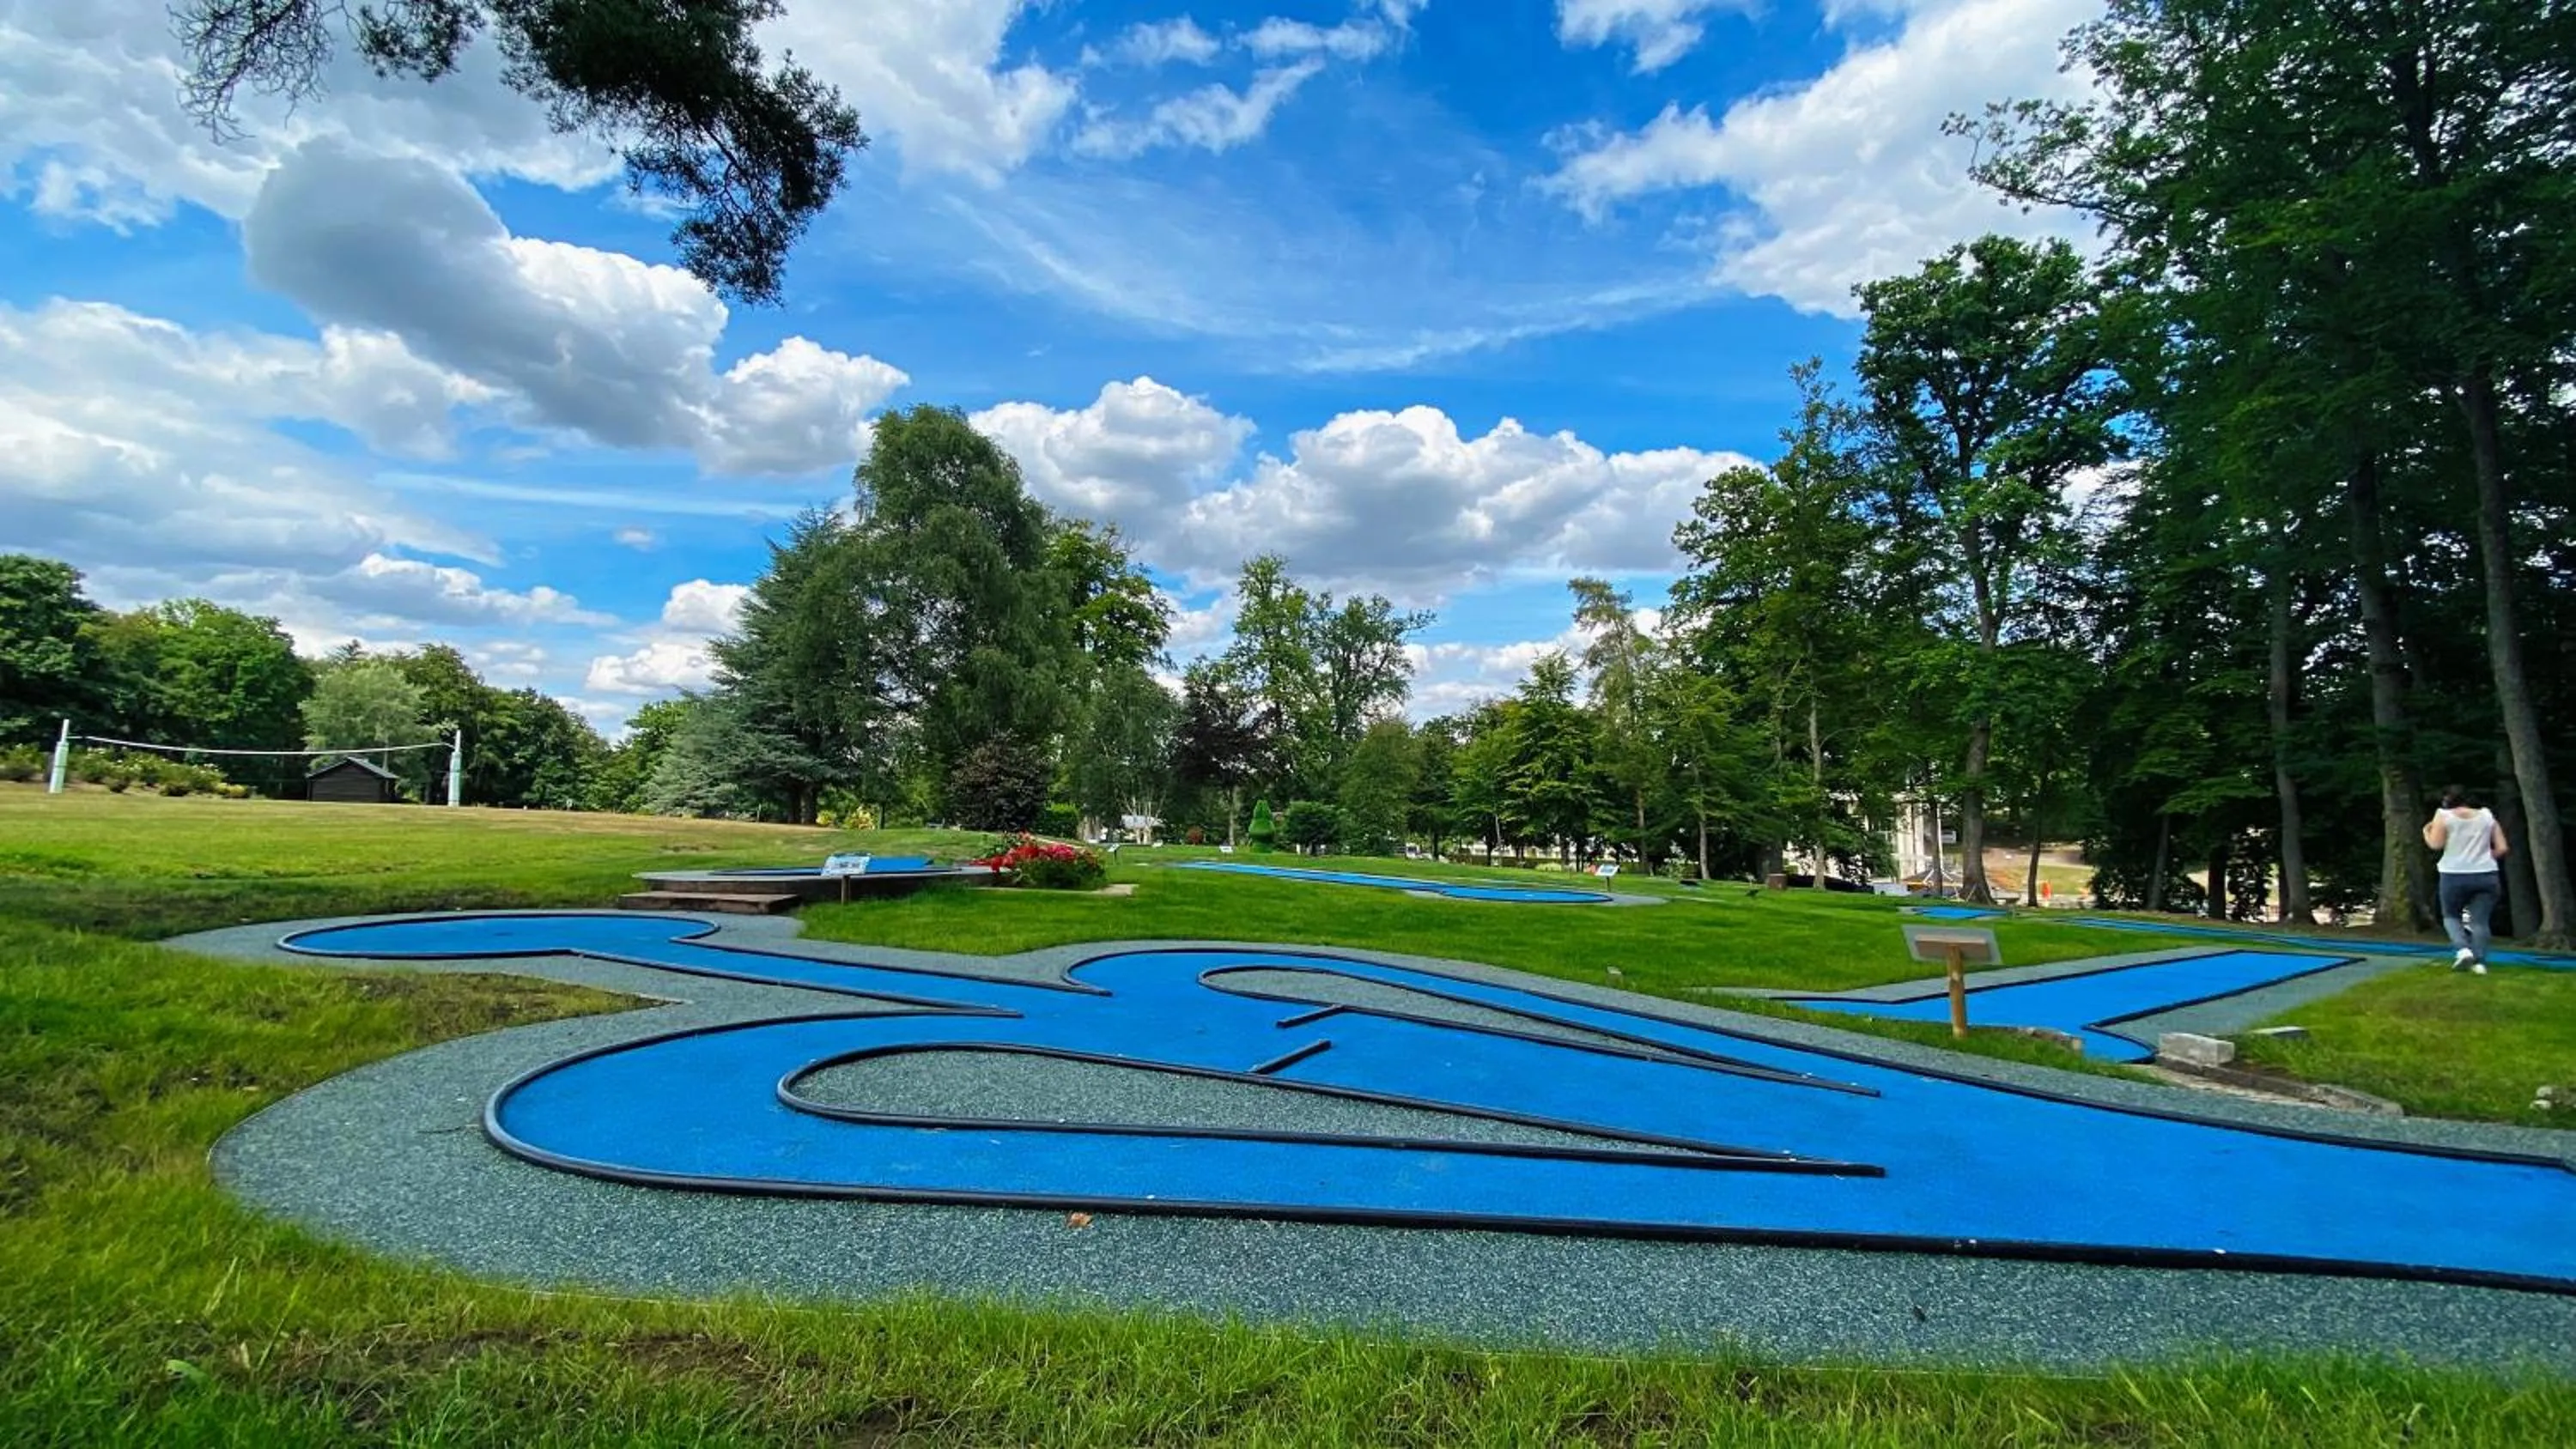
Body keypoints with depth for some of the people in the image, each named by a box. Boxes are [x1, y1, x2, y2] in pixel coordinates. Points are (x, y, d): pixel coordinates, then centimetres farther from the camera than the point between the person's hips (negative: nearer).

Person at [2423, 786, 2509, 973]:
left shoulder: (2444, 815, -2)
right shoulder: (2487, 815, 8)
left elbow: (2436, 844, -9)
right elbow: (2502, 848, 5)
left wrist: (2426, 831, 9)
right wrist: (2486, 858, 23)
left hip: (2455, 876, -3)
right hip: (2486, 876, 3)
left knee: (2451, 916, 13)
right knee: (2480, 921, 6)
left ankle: (2464, 949, -8)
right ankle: (2480, 962, -1)